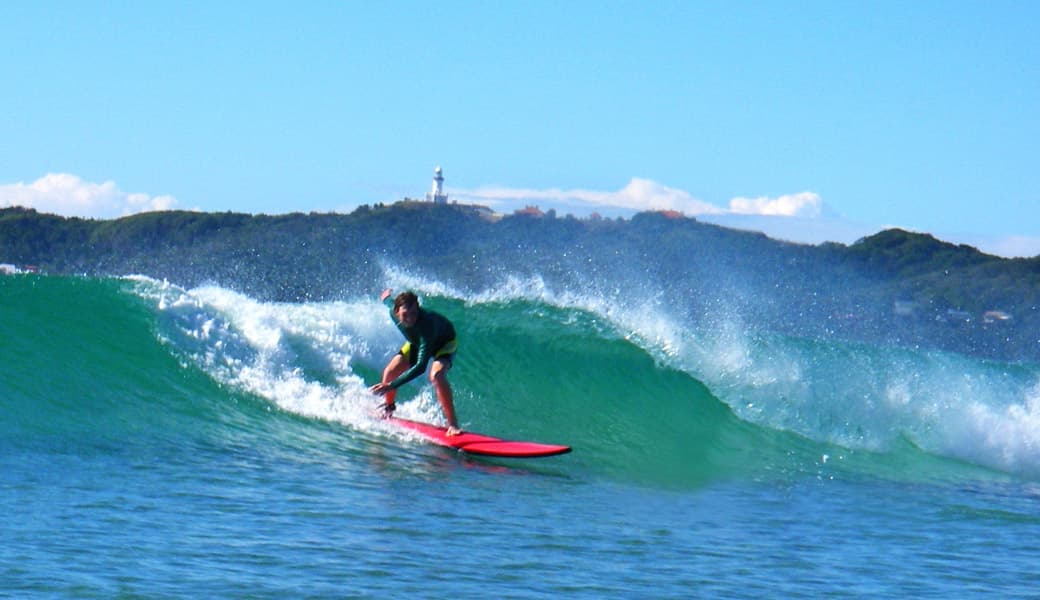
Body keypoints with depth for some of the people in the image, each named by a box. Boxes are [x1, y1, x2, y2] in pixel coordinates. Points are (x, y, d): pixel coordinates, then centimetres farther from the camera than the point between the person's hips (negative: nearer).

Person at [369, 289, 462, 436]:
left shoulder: (426, 325, -48)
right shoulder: (394, 312, -31)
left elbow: (421, 367, -52)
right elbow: (389, 302, -2)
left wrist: (391, 385, -58)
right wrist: (386, 298, 25)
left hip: (445, 342, -6)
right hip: (416, 342, 6)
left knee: (436, 375, -34)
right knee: (390, 372, -3)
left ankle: (453, 424, -28)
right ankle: (388, 409, 31)